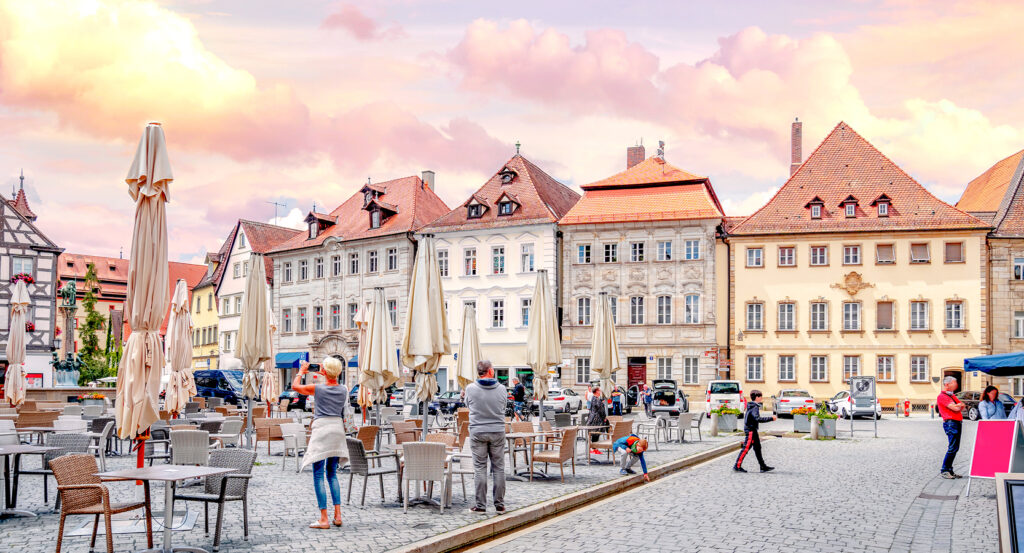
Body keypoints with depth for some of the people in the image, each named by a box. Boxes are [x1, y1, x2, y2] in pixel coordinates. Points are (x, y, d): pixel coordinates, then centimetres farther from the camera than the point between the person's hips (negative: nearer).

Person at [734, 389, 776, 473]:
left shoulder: (751, 406, 14)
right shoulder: (755, 407, -17)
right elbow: (758, 419, -30)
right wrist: (771, 418, -27)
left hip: (752, 430, 10)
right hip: (751, 430, -10)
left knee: (757, 448, 13)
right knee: (746, 448, -7)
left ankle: (763, 467, 18)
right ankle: (737, 466, -4)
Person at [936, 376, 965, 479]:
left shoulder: (952, 396, 21)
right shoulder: (942, 396, -8)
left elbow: (962, 407, 16)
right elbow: (955, 408, -15)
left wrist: (959, 405, -4)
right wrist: (959, 406, 6)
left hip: (958, 423, 9)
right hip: (950, 423, -9)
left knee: (955, 448, 8)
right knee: (952, 448, -12)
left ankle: (949, 470, 13)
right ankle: (944, 470, -7)